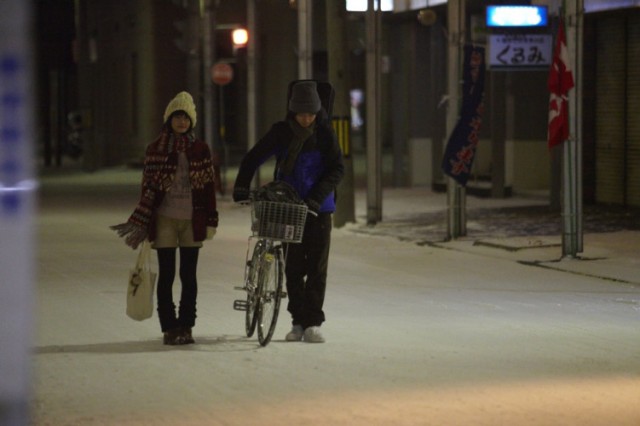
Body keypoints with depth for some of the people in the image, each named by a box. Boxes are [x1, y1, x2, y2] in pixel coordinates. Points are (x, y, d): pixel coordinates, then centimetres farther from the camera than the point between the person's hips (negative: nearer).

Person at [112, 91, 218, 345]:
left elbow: (209, 186, 6)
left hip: (192, 220, 1)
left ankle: (186, 326, 13)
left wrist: (211, 220, 1)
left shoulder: (200, 150, 5)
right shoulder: (155, 150, 1)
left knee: (188, 275, 5)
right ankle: (169, 328, 7)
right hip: (164, 220, -1)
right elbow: (148, 188, 1)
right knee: (166, 275, 1)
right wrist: (140, 223, -2)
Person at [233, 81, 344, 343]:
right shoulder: (281, 132, -1)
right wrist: (241, 187, -10)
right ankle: (298, 321, 11)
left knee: (317, 267, -2)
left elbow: (337, 169, -9)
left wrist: (316, 198, -20)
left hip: (318, 208, -1)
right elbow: (253, 158, 4)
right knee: (293, 267, 3)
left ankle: (312, 322, 3)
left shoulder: (324, 133, -5)